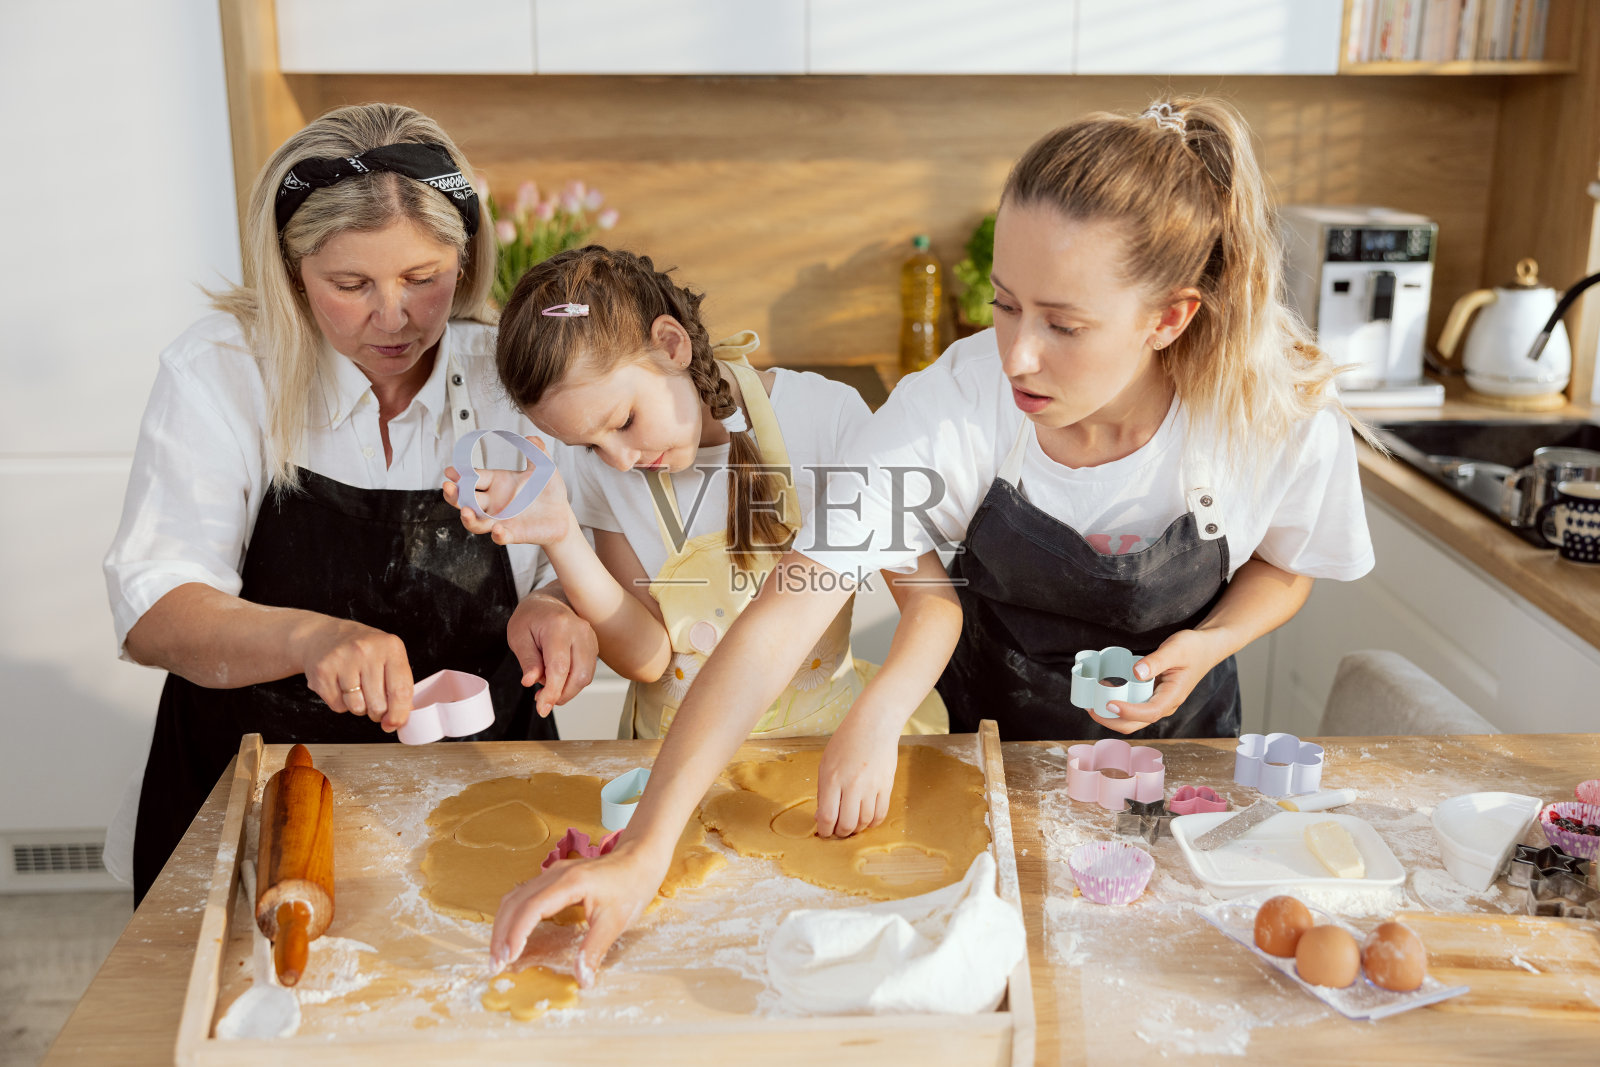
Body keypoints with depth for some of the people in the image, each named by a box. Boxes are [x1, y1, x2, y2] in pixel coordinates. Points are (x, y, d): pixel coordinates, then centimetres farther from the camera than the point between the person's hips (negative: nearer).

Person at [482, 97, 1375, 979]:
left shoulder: (1286, 417, -28)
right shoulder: (958, 401, -34)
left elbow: (1285, 566, -4)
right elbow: (785, 616, -39)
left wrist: (1212, 642, -27)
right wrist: (646, 848, -46)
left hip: (1173, 730, 1)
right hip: (990, 712, 0)